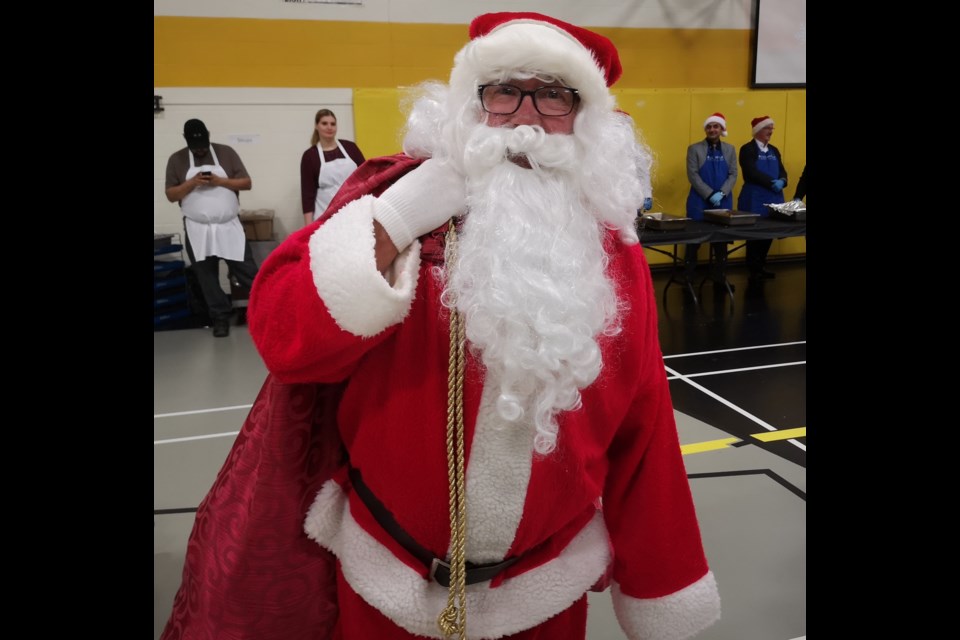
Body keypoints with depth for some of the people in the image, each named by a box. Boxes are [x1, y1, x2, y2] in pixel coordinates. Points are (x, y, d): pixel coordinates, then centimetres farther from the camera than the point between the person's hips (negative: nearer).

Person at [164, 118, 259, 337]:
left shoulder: (226, 152, 1)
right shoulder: (176, 160, 3)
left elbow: (247, 183, -1)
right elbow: (171, 195, 1)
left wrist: (221, 181, -15)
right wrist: (192, 183, -15)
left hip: (229, 227, -1)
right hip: (197, 230, 1)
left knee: (247, 271, 1)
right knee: (207, 277, 7)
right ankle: (220, 317, 19)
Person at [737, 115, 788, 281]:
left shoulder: (774, 150, 16)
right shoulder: (747, 149, -7)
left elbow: (782, 171, 9)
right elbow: (752, 173, -18)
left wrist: (781, 182, -13)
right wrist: (772, 183, -20)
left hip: (773, 198, 7)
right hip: (755, 199, -7)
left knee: (769, 233, 10)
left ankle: (761, 266, 22)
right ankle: (753, 270, 9)